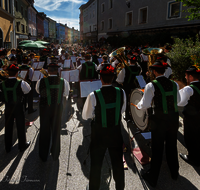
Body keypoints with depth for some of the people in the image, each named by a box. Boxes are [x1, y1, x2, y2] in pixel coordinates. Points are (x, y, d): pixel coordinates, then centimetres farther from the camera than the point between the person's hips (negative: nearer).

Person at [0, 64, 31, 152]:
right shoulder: (21, 83, -17)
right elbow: (28, 90, -2)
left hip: (8, 107, 3)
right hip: (18, 107, -3)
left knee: (8, 127, 16)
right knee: (20, 127, 12)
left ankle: (8, 147, 30)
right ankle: (22, 145, 25)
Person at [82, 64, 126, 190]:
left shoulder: (94, 96, -21)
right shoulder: (121, 93, -11)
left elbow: (85, 116, -9)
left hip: (99, 134, -2)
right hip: (116, 132, 3)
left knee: (96, 165, 16)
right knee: (118, 163, 19)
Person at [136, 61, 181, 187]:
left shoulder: (151, 86, -14)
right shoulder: (174, 84, 2)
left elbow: (145, 105, -14)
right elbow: (178, 101, 15)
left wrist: (138, 106, 7)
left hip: (159, 120, -5)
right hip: (174, 118, 5)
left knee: (157, 149, 7)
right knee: (172, 146, 21)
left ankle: (153, 178, 23)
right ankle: (174, 173, 41)